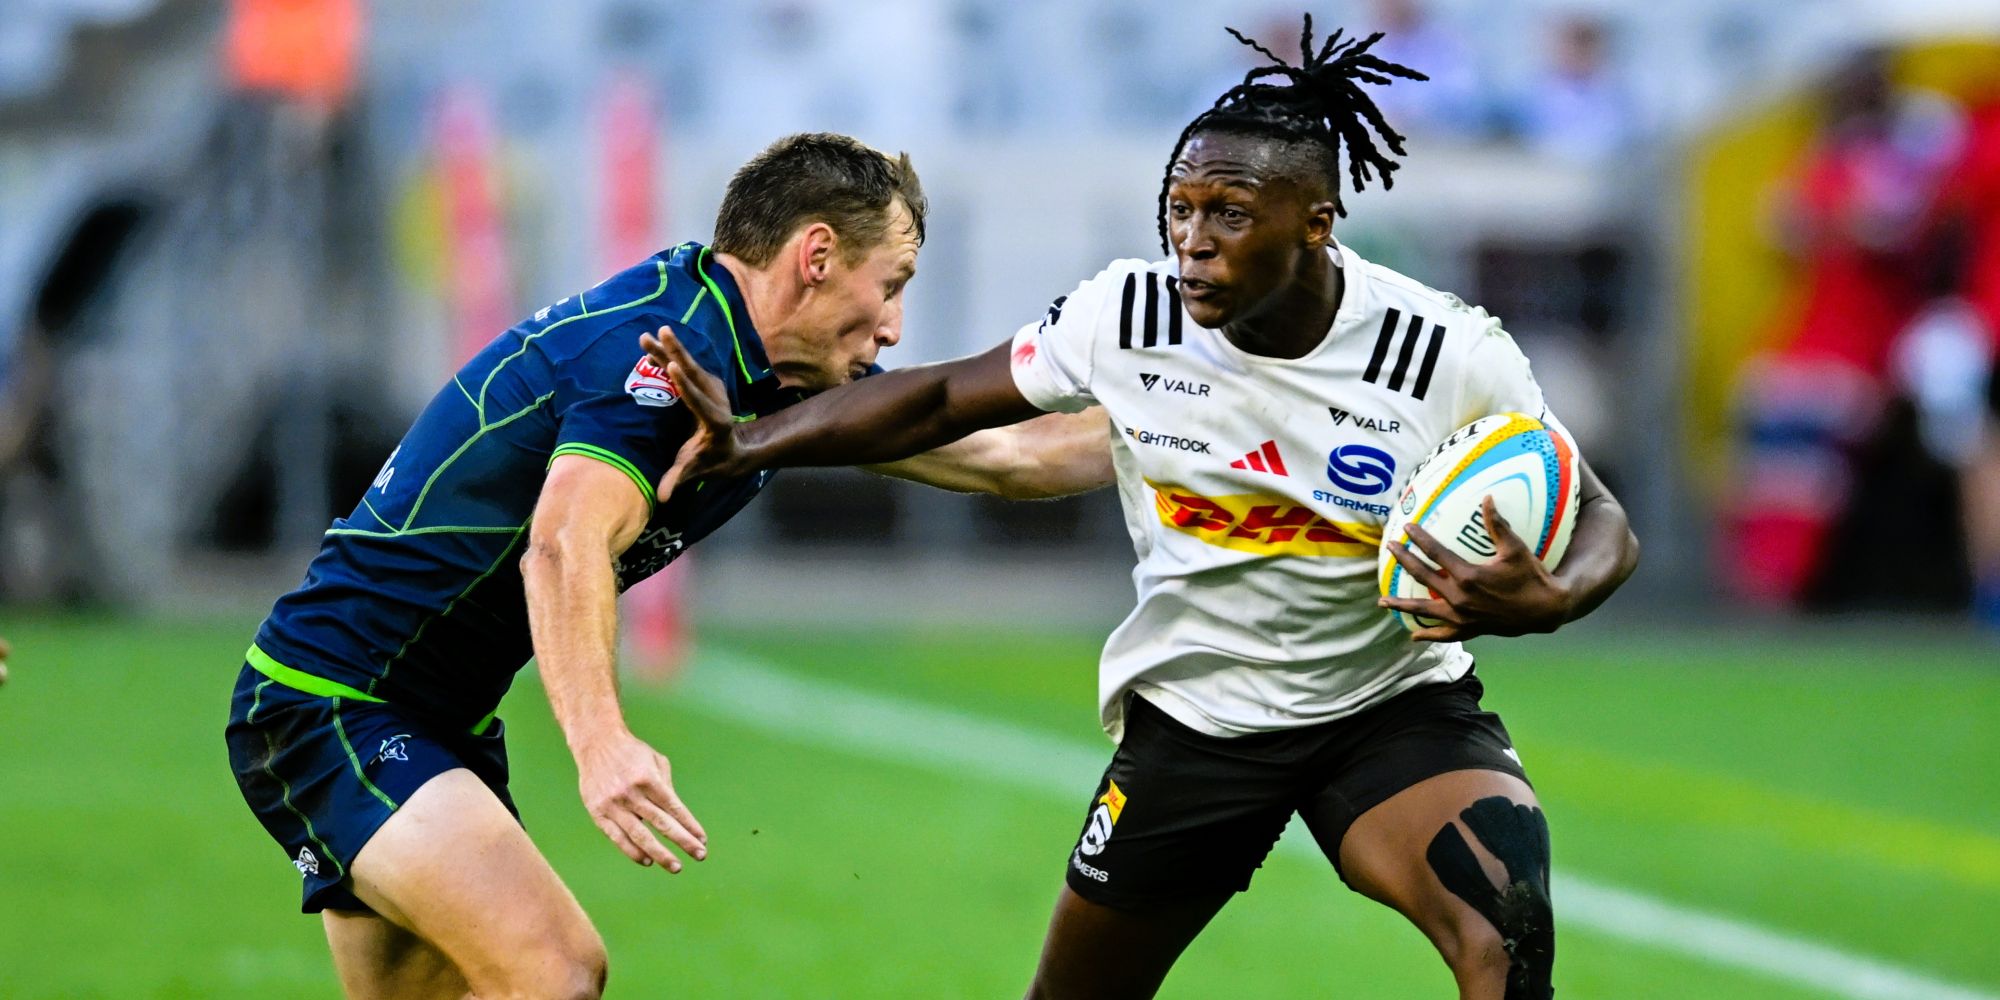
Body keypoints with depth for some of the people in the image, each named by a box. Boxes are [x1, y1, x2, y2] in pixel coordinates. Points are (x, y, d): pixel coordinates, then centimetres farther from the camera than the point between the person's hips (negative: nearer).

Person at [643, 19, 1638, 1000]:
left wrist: (1544, 599, -35)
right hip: (1191, 717, 2)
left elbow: (1600, 524, -11)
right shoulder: (1126, 316, -13)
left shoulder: (1453, 356, -20)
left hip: (1395, 706, -2)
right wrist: (748, 442, -12)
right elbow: (941, 400, -1)